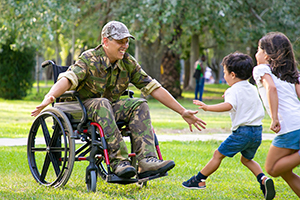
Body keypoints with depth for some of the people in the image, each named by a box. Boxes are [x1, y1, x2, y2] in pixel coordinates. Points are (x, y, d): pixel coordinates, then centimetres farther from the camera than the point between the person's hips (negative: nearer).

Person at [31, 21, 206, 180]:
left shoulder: (128, 63, 1)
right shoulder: (90, 60, -15)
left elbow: (154, 88, 3)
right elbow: (68, 79, -33)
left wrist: (183, 112, 1)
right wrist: (49, 98, -54)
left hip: (111, 107, 5)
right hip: (84, 107, -5)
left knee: (139, 105, -21)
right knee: (102, 104, -37)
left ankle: (146, 161, -34)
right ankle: (119, 161, -42)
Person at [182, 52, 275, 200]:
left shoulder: (234, 90, -9)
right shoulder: (253, 89, 15)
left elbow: (229, 105, -29)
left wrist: (208, 107, -31)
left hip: (242, 131, -7)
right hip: (257, 131, 7)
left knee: (218, 154, 5)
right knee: (246, 159, 24)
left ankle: (199, 180, 12)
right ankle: (263, 179, 1)